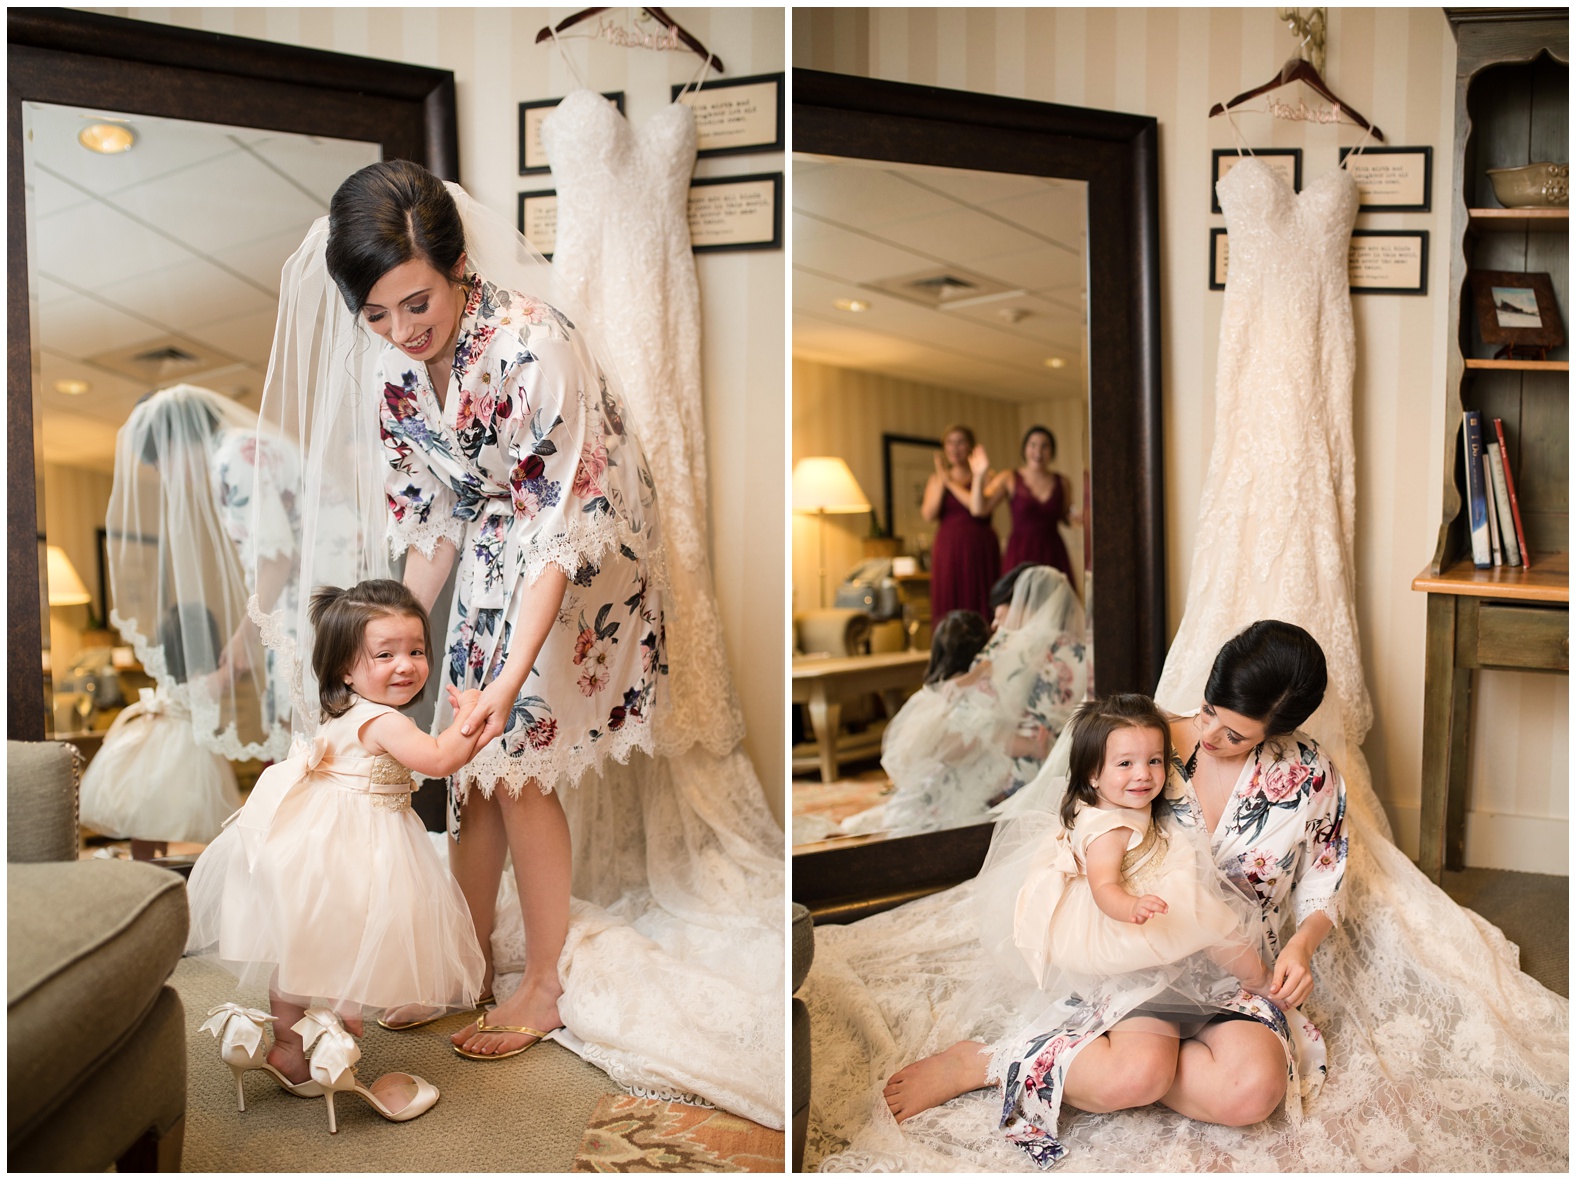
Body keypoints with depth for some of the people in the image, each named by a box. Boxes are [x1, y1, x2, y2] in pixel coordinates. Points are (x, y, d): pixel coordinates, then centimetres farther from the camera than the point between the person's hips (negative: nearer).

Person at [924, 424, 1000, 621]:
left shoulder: (985, 476, 4)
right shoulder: (936, 478, 13)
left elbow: (981, 508, -13)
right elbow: (928, 514, 0)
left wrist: (951, 483, -6)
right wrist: (941, 482, -6)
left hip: (979, 551, -2)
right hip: (948, 551, 2)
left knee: (980, 609, -5)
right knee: (948, 608, -2)